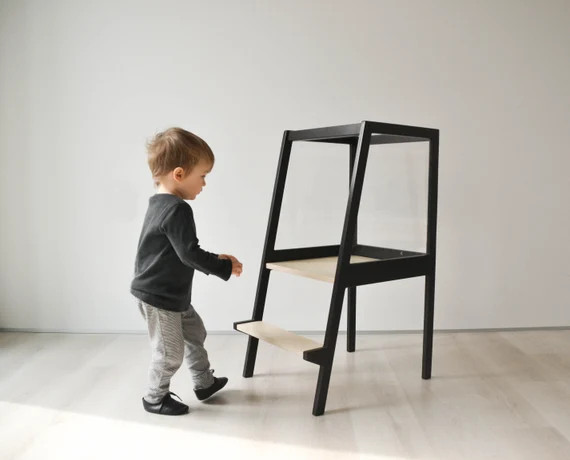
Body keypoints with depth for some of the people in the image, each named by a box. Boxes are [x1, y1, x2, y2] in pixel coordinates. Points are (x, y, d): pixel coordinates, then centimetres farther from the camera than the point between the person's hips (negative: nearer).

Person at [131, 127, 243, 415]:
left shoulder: (160, 204, 8)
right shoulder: (177, 209, -26)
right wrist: (225, 267, -14)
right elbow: (189, 254, -27)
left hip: (173, 296, 11)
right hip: (158, 297, -11)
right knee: (171, 352, 6)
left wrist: (215, 260, 10)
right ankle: (155, 398, 28)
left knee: (195, 333, 23)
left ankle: (205, 383, 40)